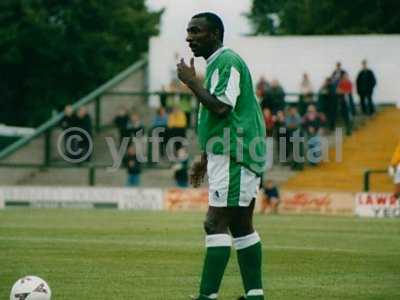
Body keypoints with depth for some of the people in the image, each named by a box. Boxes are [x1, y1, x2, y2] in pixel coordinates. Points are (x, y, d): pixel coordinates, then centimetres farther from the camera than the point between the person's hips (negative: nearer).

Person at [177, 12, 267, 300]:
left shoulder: (227, 62, -12)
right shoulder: (217, 63, 21)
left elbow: (221, 107, -24)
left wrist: (192, 82, -13)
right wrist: (205, 158, 25)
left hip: (234, 158, -11)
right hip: (232, 156, 11)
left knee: (216, 223, -13)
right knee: (241, 225, 11)